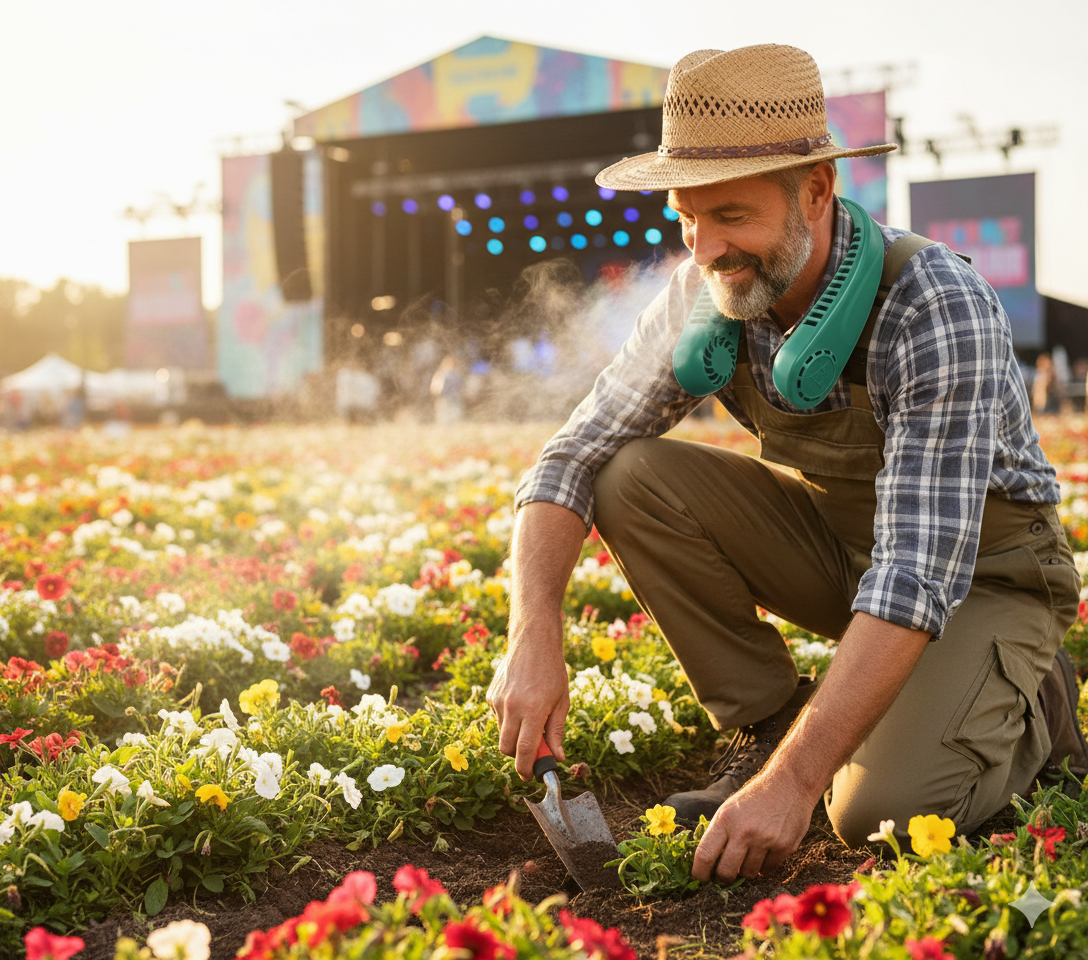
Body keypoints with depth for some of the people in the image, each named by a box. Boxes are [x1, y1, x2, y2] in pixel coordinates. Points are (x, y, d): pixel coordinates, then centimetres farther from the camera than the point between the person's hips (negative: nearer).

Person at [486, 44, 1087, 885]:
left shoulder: (939, 312, -33)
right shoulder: (707, 295, -15)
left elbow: (921, 572, -38)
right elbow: (575, 458, -11)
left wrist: (793, 783, -44)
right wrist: (534, 637, -28)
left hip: (985, 571, -5)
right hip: (839, 539, 5)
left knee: (882, 810, -28)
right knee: (633, 478, -18)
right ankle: (771, 724, -3)